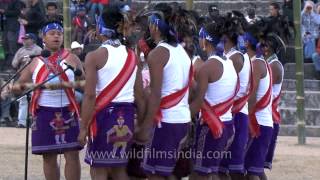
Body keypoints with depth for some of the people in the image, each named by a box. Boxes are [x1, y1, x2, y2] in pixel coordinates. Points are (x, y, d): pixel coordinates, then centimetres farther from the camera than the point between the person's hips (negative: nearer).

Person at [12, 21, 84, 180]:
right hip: (44, 113, 2)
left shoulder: (71, 59, 5)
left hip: (67, 112, -2)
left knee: (72, 155, -7)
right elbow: (21, 83, 13)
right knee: (48, 157, 6)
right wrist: (18, 87, -10)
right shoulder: (36, 62, 10)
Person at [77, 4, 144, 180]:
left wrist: (83, 127, -9)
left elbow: (90, 95, -13)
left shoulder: (95, 56, -8)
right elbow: (140, 96, 10)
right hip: (126, 116, 5)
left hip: (104, 114, -5)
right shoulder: (132, 56, 8)